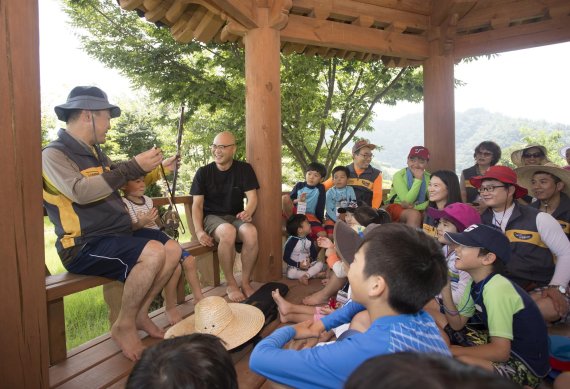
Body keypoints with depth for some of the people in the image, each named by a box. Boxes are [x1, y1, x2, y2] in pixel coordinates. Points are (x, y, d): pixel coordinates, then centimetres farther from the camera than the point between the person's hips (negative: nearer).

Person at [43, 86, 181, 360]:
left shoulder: (95, 152, 15)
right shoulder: (53, 154, -11)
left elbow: (118, 181, 30)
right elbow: (81, 192, -29)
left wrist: (159, 168, 25)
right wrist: (134, 167, -30)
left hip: (118, 233, 9)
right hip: (84, 245, -9)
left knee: (172, 249, -5)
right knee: (153, 253, -28)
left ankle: (140, 314, 9)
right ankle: (124, 326, -7)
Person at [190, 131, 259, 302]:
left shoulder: (244, 169, 2)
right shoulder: (203, 172, 1)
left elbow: (252, 197, -6)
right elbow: (197, 205, -1)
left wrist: (248, 211, -29)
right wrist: (199, 231, -17)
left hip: (236, 217, 2)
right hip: (212, 217, -1)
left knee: (251, 232, -33)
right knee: (228, 232, -37)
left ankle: (246, 283, -14)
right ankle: (231, 284, -17)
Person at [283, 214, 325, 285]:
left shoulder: (309, 239, -3)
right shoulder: (291, 241, -18)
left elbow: (314, 254, 4)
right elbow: (286, 258, -14)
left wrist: (310, 260, -18)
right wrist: (298, 264, -23)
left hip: (307, 264, 4)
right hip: (295, 266, -4)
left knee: (320, 264, -20)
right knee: (290, 273, -34)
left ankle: (305, 276, -29)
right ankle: (313, 274, -22)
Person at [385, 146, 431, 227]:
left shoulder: (429, 178, 0)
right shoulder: (399, 175, -12)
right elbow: (407, 201, -20)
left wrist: (415, 206, -24)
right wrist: (418, 179, -22)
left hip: (418, 209, 4)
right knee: (414, 214, -34)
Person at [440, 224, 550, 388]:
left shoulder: (497, 289, -28)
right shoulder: (476, 282, -1)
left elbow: (501, 351, -31)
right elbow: (457, 324, 1)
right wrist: (445, 290, -14)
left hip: (526, 366, -8)